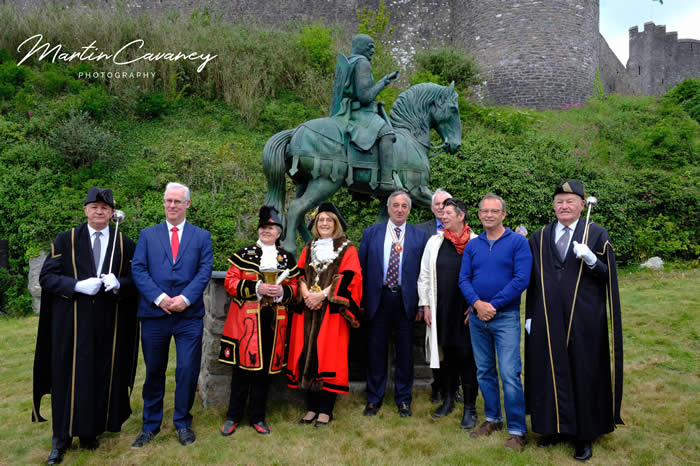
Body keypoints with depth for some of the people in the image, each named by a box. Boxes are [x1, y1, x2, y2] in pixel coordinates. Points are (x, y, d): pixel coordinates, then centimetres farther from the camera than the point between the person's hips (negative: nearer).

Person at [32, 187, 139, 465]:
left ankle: (90, 431, 22)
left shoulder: (125, 244, 6)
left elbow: (136, 279, 5)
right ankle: (62, 437, 18)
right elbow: (46, 277, -1)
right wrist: (78, 286, -17)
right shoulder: (65, 240, 4)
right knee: (69, 377, 4)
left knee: (104, 376, 6)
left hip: (110, 324, 1)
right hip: (71, 322, -1)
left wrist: (118, 283, -17)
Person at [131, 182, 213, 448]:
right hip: (154, 314, 1)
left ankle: (183, 423, 21)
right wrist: (159, 297, -13)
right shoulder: (147, 235, 10)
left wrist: (185, 298, -14)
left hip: (189, 314, -1)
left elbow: (205, 271, 0)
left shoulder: (202, 236, 9)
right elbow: (138, 269, 1)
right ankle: (151, 425, 26)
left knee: (188, 371, 2)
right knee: (154, 372, 11)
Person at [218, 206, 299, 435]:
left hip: (273, 322, 3)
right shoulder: (244, 254, 4)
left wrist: (283, 291, -11)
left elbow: (293, 287, 12)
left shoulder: (287, 259, 12)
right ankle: (233, 417, 17)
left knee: (266, 368, 7)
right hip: (246, 320, -2)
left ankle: (257, 417, 21)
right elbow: (230, 282, -3)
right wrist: (257, 288, -16)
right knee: (243, 365, 1)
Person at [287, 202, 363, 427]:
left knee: (328, 357, -4)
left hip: (332, 311, -4)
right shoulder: (308, 248, 17)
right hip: (308, 310, 4)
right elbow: (299, 274, 10)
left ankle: (326, 409, 4)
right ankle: (312, 407, 12)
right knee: (308, 355, 2)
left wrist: (321, 295, -15)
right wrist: (306, 294, -10)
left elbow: (349, 277, -8)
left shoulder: (347, 249, 4)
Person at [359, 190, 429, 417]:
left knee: (405, 351, 9)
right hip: (378, 298, 0)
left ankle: (403, 399, 24)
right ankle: (374, 398, 23)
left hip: (406, 300, 0)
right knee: (376, 350, 8)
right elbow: (361, 269, 4)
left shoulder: (420, 236, 3)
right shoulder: (370, 233, 5)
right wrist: (360, 301, 0)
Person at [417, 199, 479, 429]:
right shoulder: (434, 242, 5)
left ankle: (470, 407, 13)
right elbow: (424, 276, 8)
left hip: (467, 310, -3)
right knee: (447, 353, 13)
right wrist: (425, 305, 3)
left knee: (467, 356, 0)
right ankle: (448, 399, 29)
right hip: (441, 309, 3)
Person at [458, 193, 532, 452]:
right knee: (484, 372, 13)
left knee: (510, 374, -7)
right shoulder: (472, 245, 9)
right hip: (477, 317, 5)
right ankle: (492, 419, 28)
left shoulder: (518, 242, -4)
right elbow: (464, 279, 5)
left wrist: (493, 305, -15)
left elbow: (521, 279, -12)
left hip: (506, 317, -5)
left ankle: (517, 430, 5)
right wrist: (477, 303, -13)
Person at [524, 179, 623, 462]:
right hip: (548, 320, 2)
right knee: (552, 372, 8)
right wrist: (530, 315, 6)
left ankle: (584, 435, 21)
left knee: (584, 375, 6)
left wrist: (591, 261, -21)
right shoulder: (539, 238, 7)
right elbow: (533, 281, 9)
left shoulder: (597, 235, 0)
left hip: (584, 321, -2)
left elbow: (608, 278, -2)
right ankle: (556, 427, 25)